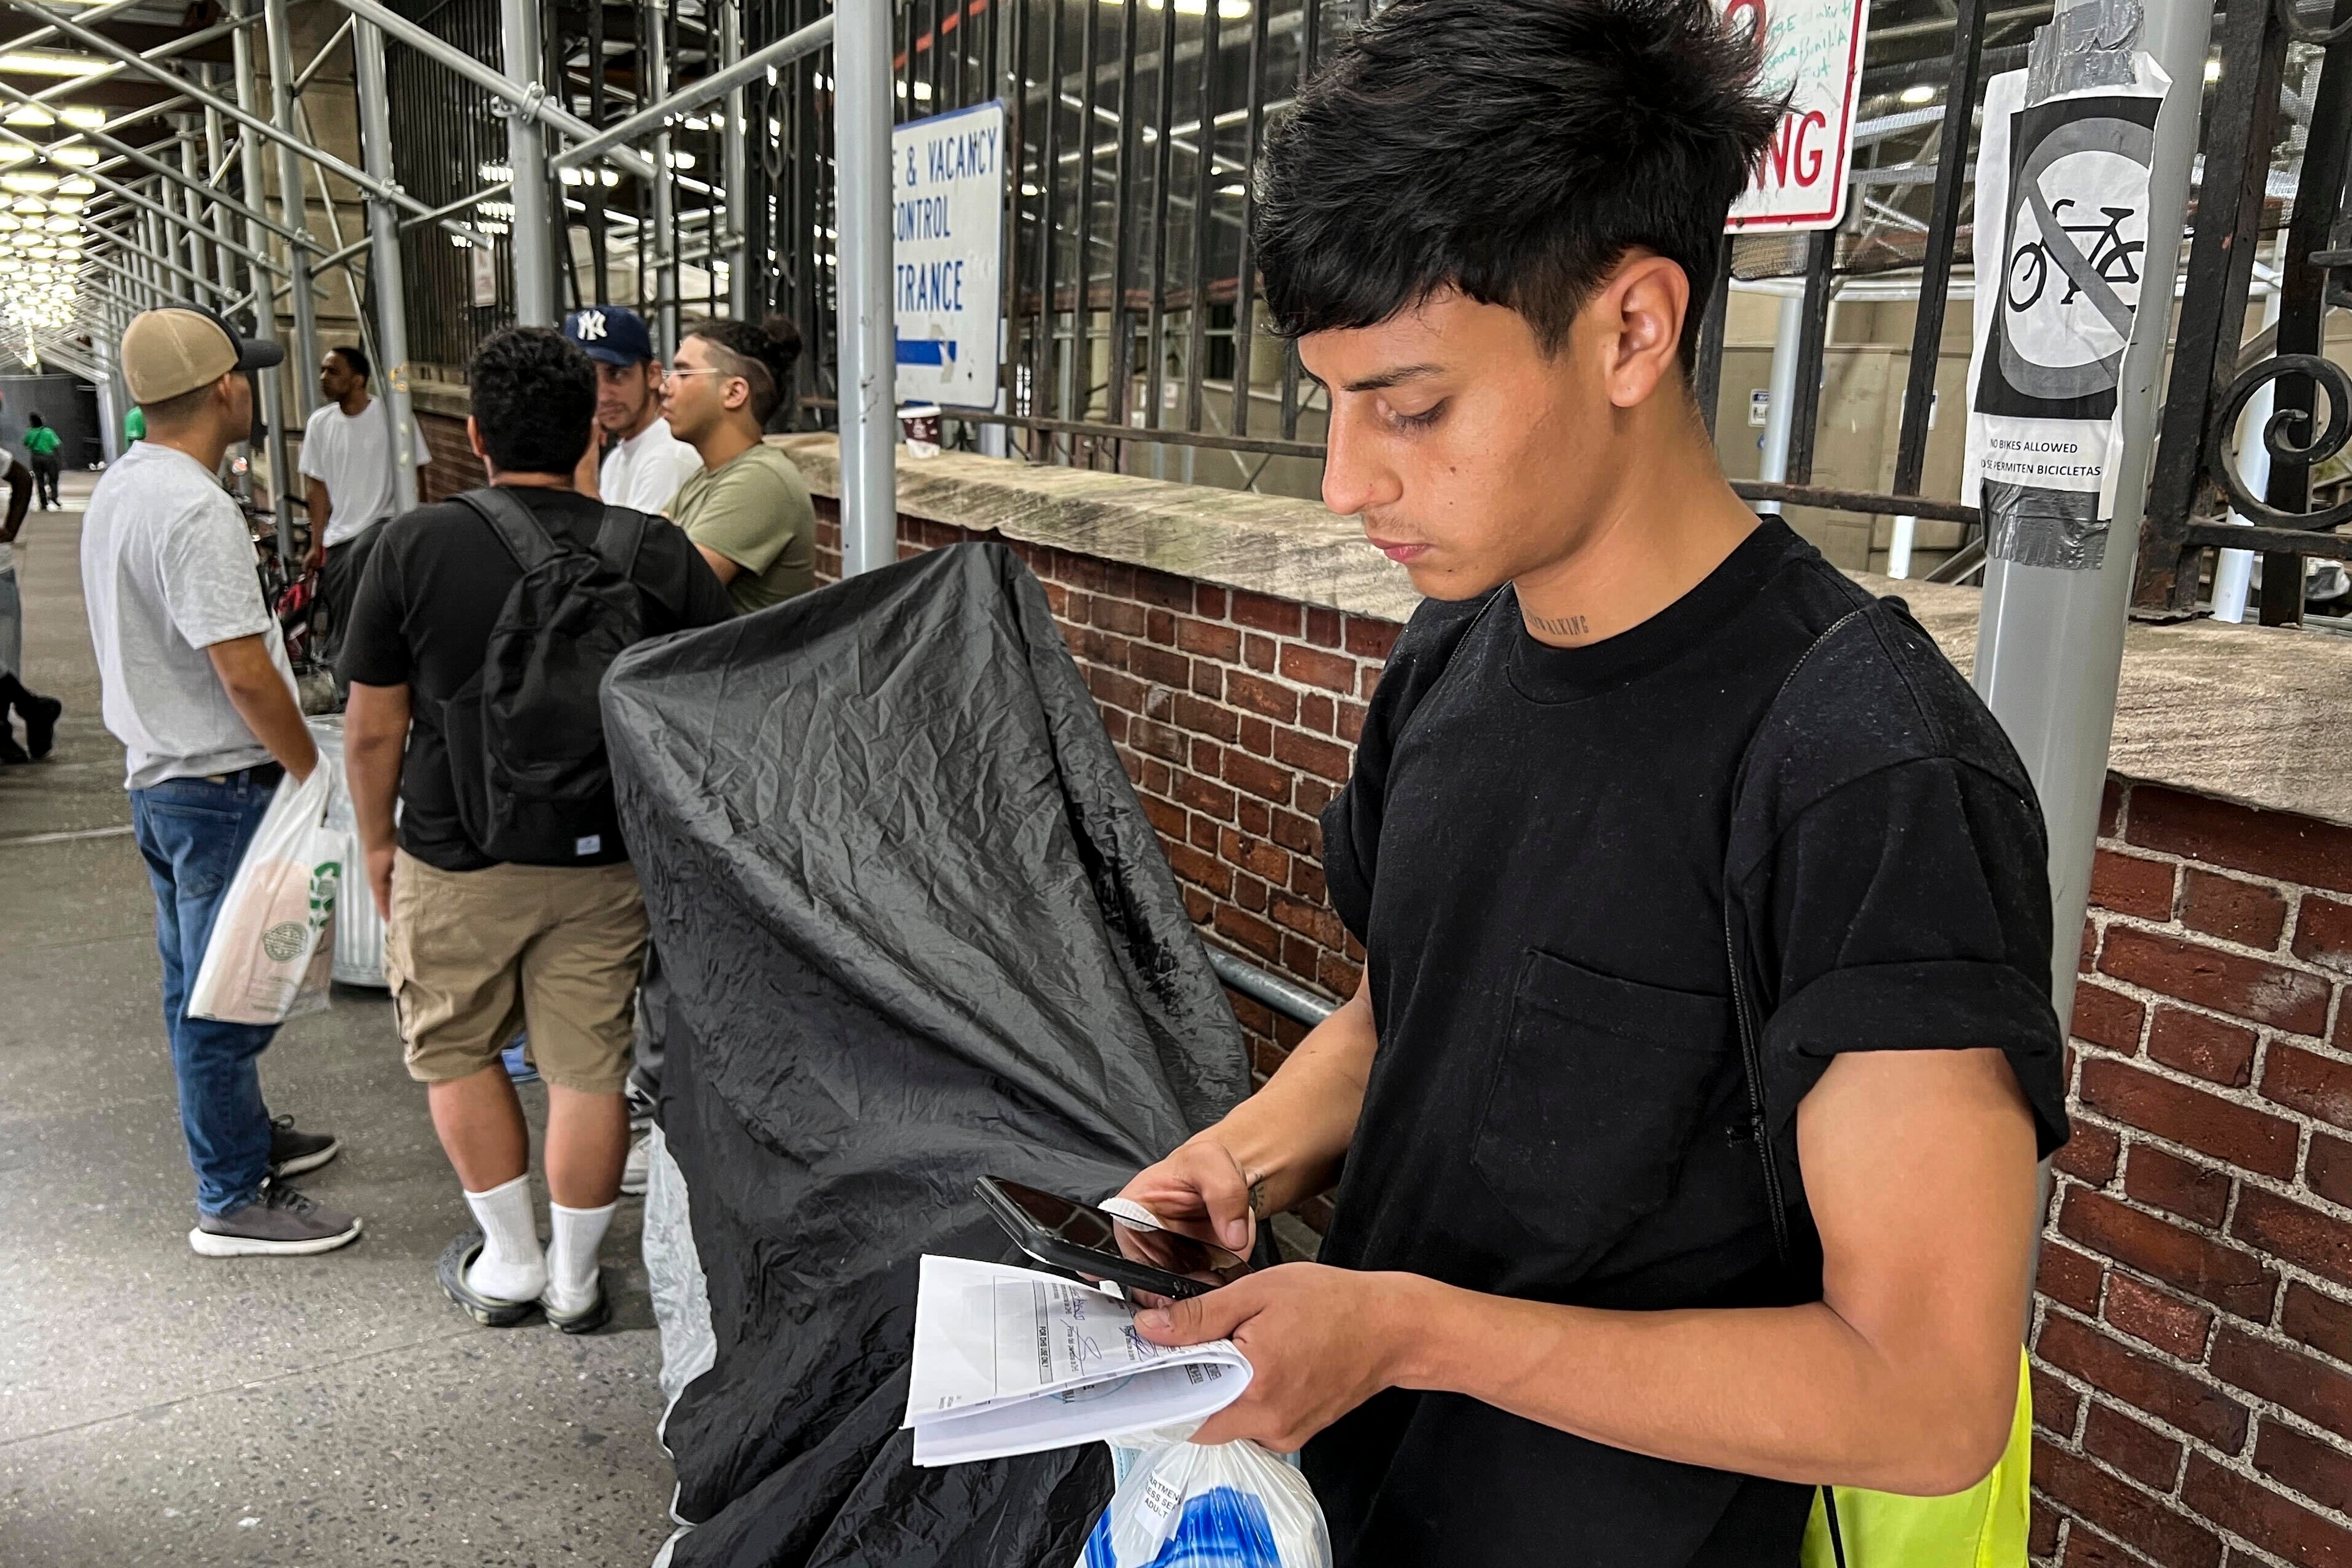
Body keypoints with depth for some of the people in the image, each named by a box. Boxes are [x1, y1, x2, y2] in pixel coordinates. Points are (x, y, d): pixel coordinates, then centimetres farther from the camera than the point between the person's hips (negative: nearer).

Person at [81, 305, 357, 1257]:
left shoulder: (118, 488, 9)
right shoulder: (196, 511, -23)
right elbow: (244, 673, -25)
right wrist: (313, 775, -14)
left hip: (157, 774, 10)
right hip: (221, 786, -10)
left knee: (199, 986, 21)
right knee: (227, 997, 0)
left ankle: (243, 1137, 38)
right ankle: (234, 1203, 11)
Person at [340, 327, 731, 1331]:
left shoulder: (415, 547, -10)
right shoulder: (655, 552, -8)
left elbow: (372, 731, -5)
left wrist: (378, 842, 11)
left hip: (456, 862, 0)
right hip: (608, 860, 1)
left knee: (455, 1051, 20)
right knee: (590, 1066, 11)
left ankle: (509, 1264, 30)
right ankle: (574, 1282, 25)